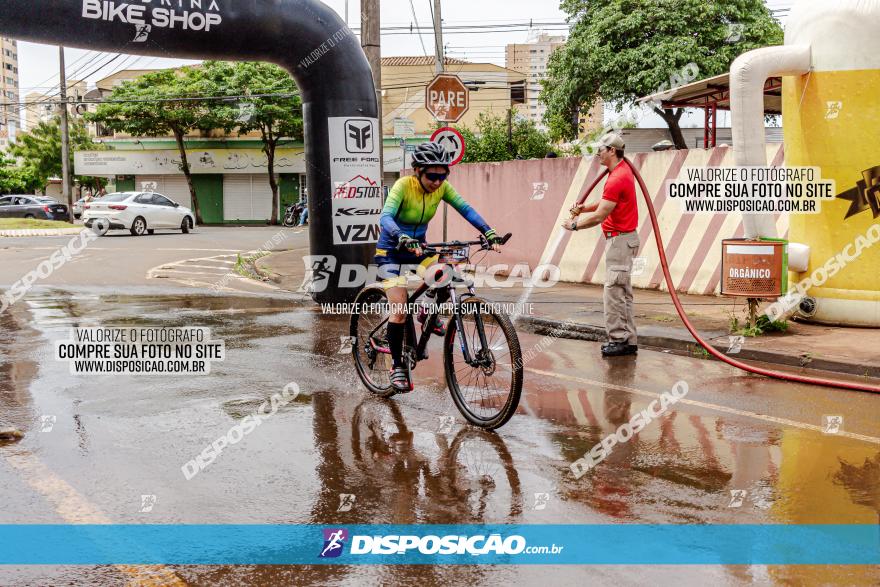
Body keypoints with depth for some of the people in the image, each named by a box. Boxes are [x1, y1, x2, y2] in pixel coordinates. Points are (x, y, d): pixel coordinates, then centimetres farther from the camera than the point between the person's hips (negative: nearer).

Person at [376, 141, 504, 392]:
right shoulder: (404, 185, -24)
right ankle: (397, 366, 3)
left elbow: (466, 209, -16)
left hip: (418, 247, 5)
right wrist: (404, 240, -55)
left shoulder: (442, 187, -10)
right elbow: (385, 217, -37)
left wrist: (489, 232, -31)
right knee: (400, 312, -14)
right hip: (391, 251, -5)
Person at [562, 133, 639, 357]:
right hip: (622, 238, 11)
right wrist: (585, 208, 5)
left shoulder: (617, 179, -21)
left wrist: (575, 225, -7)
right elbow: (608, 202, 20)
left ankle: (620, 340, -5)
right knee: (622, 292, 12)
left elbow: (599, 217, -20)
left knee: (614, 291, -8)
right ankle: (628, 340, 17)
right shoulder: (623, 170, 12)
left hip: (620, 239, -11)